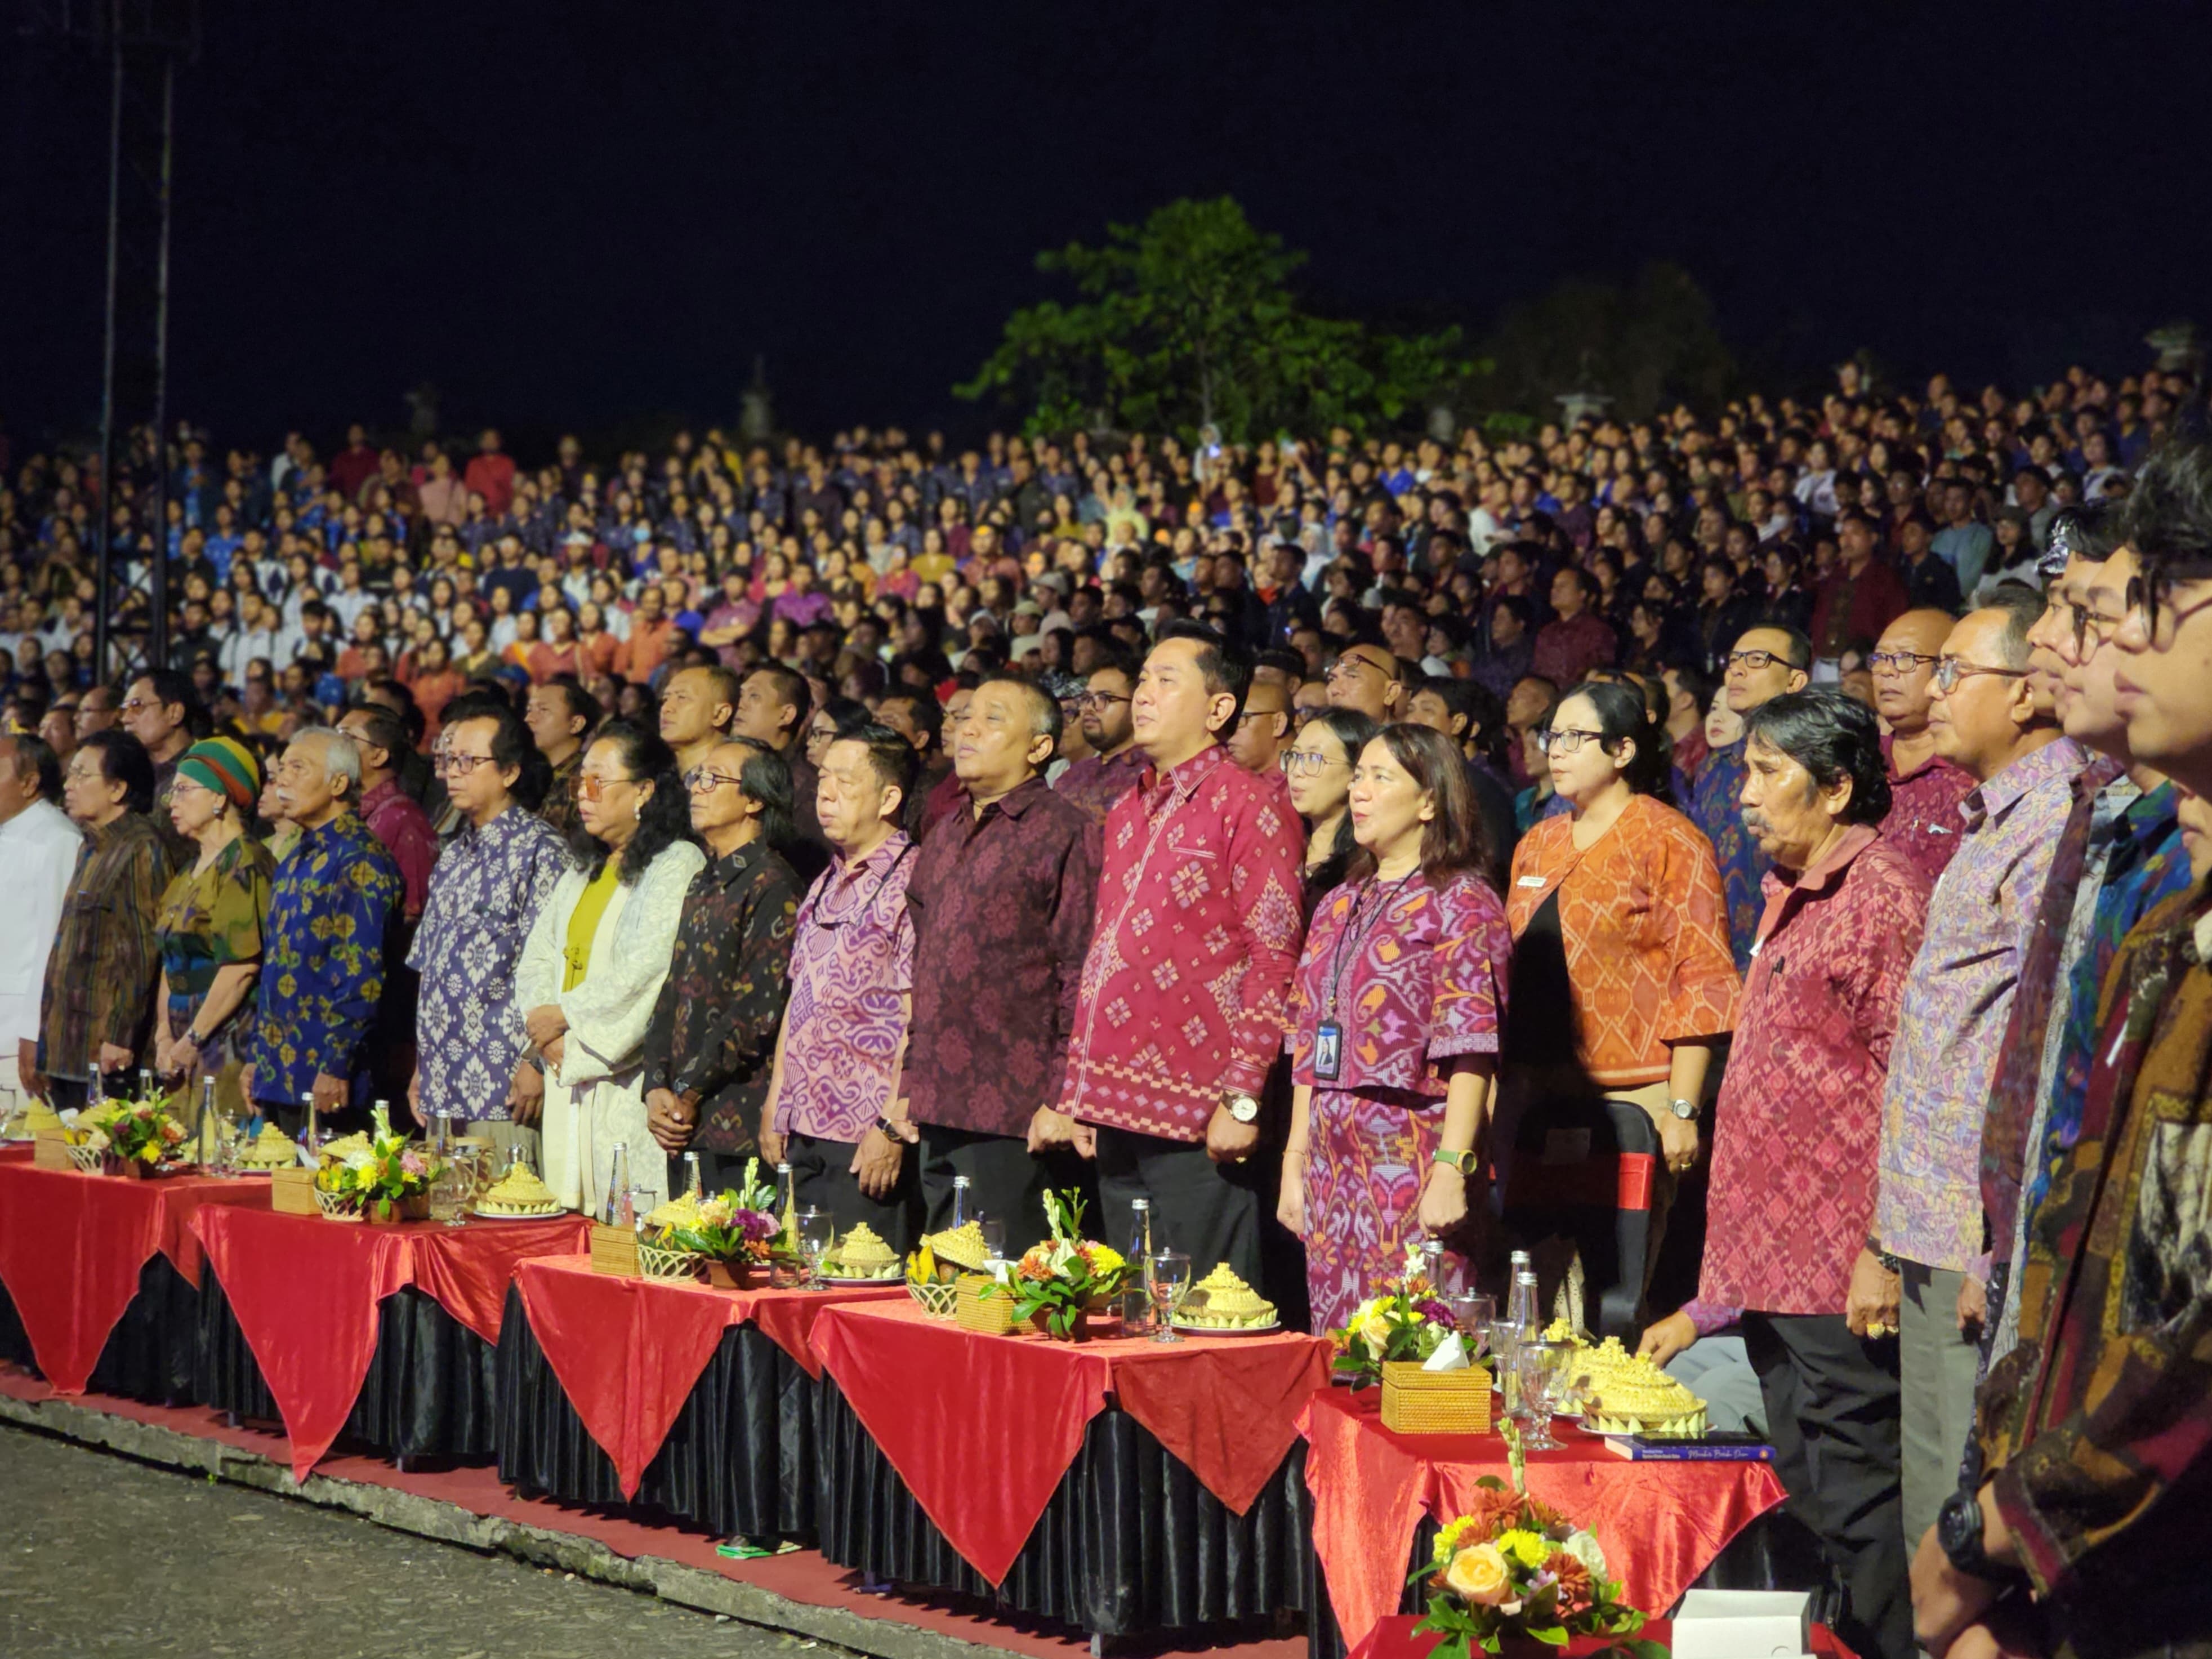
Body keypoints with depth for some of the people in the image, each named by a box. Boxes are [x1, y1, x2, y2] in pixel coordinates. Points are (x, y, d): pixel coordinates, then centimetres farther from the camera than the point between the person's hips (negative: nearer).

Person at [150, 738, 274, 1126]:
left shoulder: (244, 863, -11)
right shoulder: (190, 872, 18)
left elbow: (243, 964, -19)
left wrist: (193, 1040, -15)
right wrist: (165, 1034, 6)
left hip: (232, 1046, -9)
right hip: (190, 1053, 9)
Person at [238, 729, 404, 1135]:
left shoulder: (359, 861, -12)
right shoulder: (296, 861, 18)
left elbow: (361, 975, -18)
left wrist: (335, 1067, -21)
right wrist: (254, 1057, 19)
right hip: (278, 1073, 9)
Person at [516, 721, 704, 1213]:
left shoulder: (679, 866, -8)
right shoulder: (583, 869, 20)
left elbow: (644, 975, -17)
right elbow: (538, 959, 16)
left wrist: (561, 1015, -7)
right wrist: (547, 1038, -3)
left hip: (631, 1080, -8)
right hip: (568, 1078, 8)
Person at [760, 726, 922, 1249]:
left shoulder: (911, 882, -10)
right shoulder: (825, 886, 17)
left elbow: (918, 1017, -15)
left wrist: (893, 1126, -19)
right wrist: (774, 1109, 16)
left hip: (867, 1136, -8)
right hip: (804, 1132, 8)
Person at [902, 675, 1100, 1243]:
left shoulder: (1064, 831, -6)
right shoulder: (946, 838, 19)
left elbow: (1082, 977, -12)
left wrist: (1062, 1099, -17)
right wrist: (906, 1083, 17)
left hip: (1015, 1112, -8)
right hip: (939, 1110, 8)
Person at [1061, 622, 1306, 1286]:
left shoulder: (1248, 803, -6)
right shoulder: (1128, 813, 19)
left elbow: (1274, 957, -11)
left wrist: (1242, 1099, -17)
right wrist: (1078, 1092, 17)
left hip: (1198, 1116, -8)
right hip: (1119, 1108, 8)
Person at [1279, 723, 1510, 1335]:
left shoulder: (1461, 904, -4)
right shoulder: (1340, 906, 17)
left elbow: (1470, 1053, -11)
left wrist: (1451, 1172, -19)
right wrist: (1295, 1162, 14)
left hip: (1413, 1159, -7)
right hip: (1332, 1160, 7)